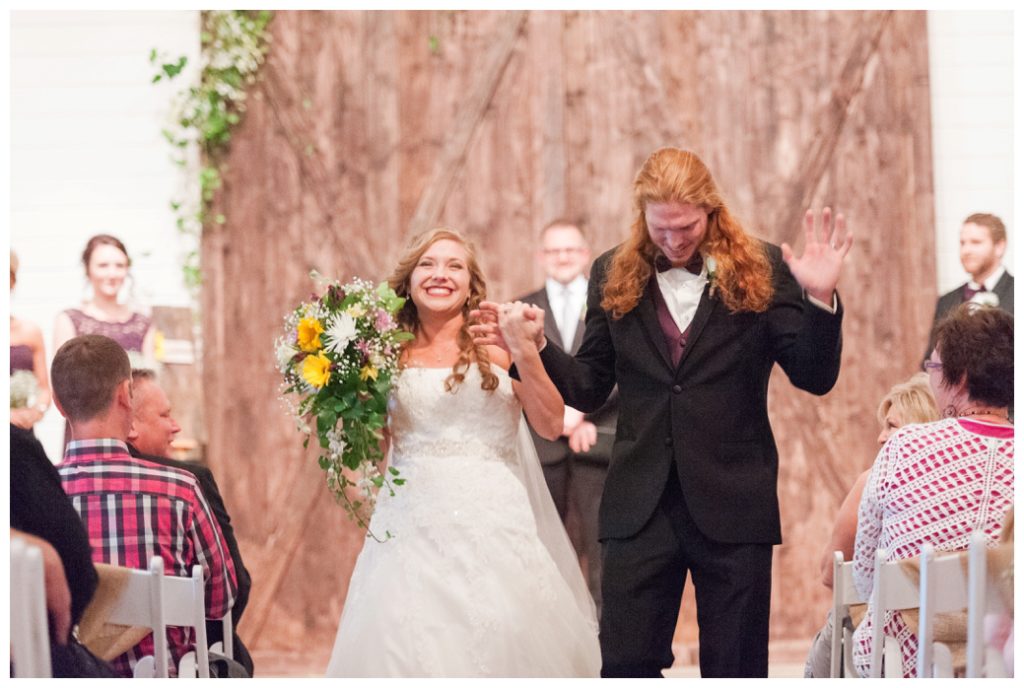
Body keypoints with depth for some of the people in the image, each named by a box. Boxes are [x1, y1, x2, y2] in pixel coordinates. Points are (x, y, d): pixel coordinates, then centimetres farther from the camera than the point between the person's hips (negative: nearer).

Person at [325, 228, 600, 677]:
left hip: (492, 520, -1)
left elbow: (551, 426, -2)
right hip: (414, 519, 1)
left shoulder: (497, 343, 3)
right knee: (407, 643, -4)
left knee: (504, 635, -7)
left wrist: (526, 355, -12)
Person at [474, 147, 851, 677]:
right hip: (640, 507, 2)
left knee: (735, 669, 7)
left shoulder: (760, 270, -2)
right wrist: (535, 346, -8)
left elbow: (815, 377, -4)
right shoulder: (614, 275, 5)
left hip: (733, 505, -2)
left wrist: (819, 299, -19)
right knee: (625, 664, 3)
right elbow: (588, 388, 9)